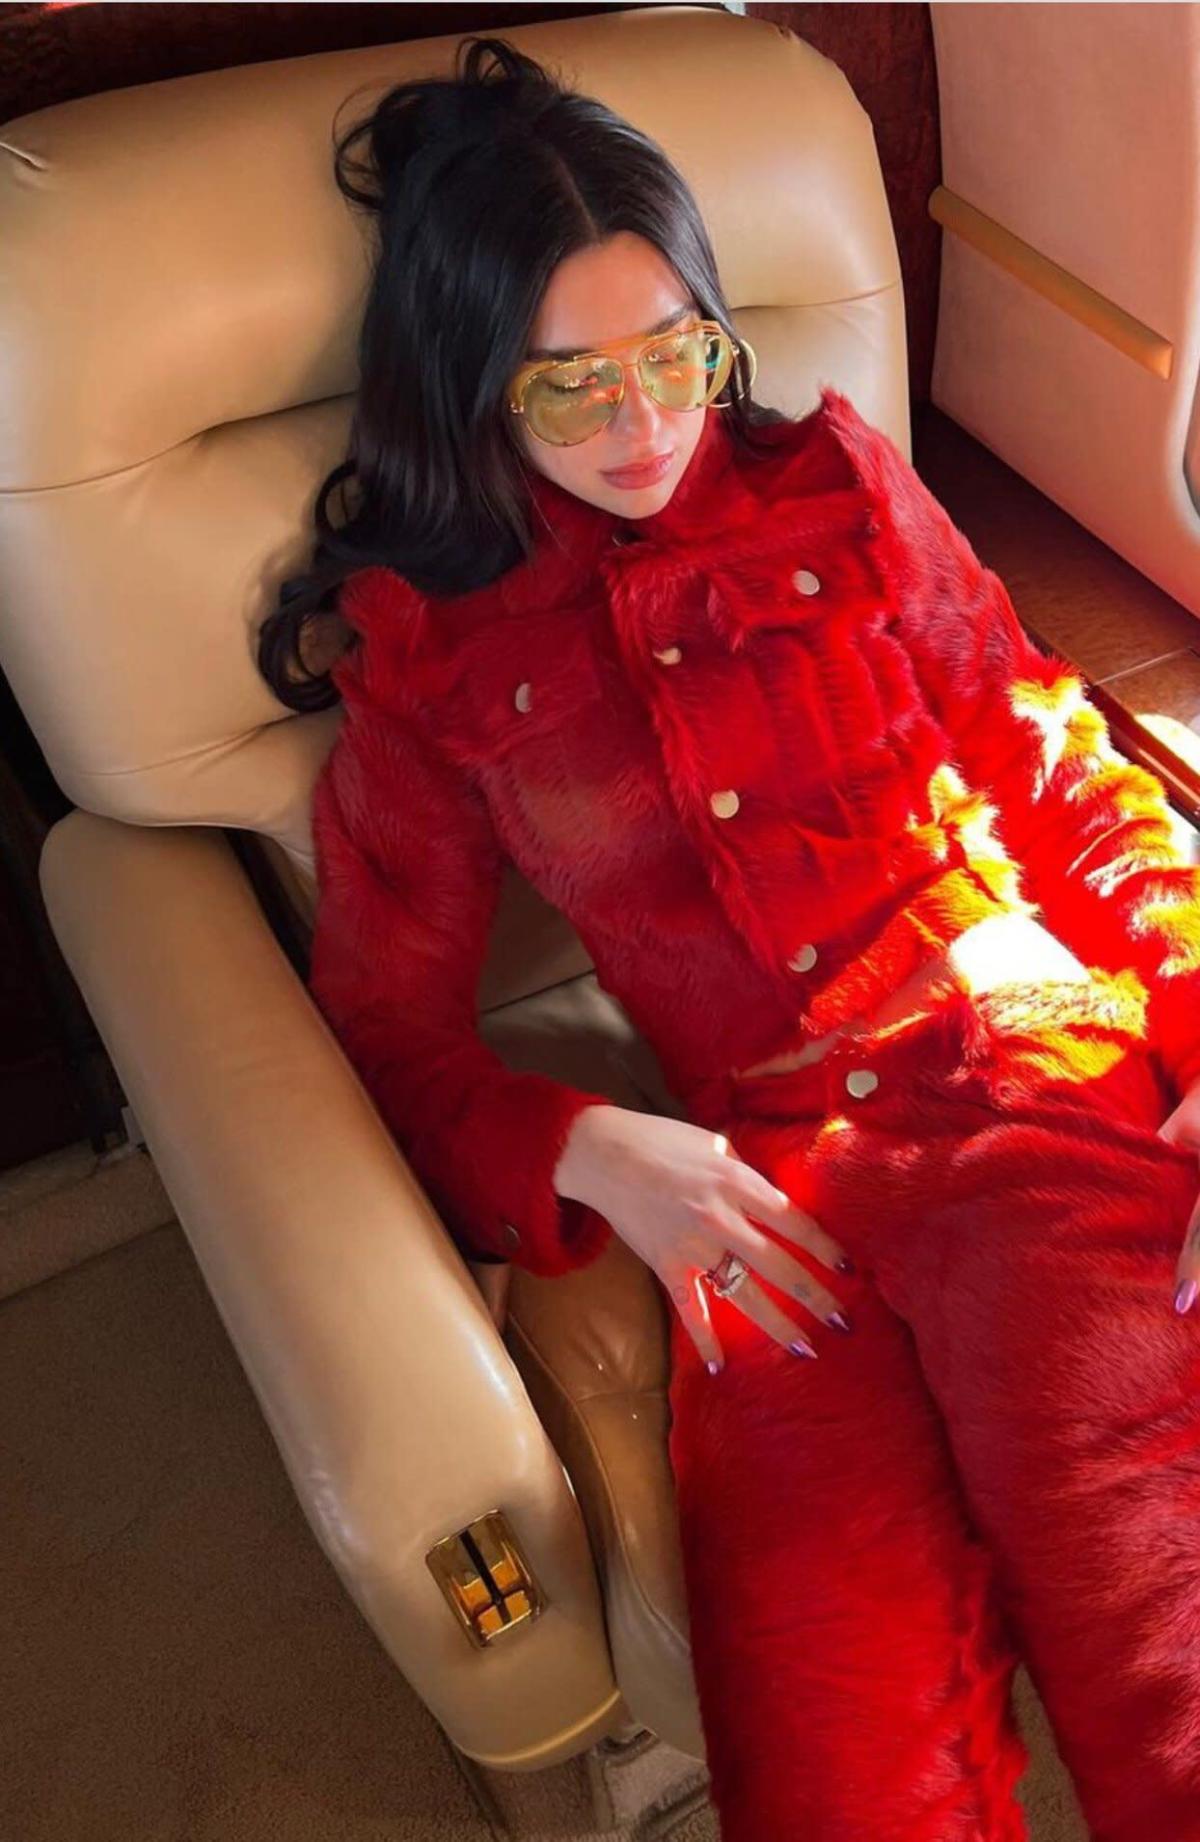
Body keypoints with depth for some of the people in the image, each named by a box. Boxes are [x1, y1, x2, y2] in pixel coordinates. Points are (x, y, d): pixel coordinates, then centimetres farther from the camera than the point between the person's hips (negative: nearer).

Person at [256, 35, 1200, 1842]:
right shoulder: (428, 660, 13)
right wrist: (591, 1150, -7)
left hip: (1039, 1080, 1)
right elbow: (389, 1018, 12)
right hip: (765, 1178, 0)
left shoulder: (837, 488, 16)